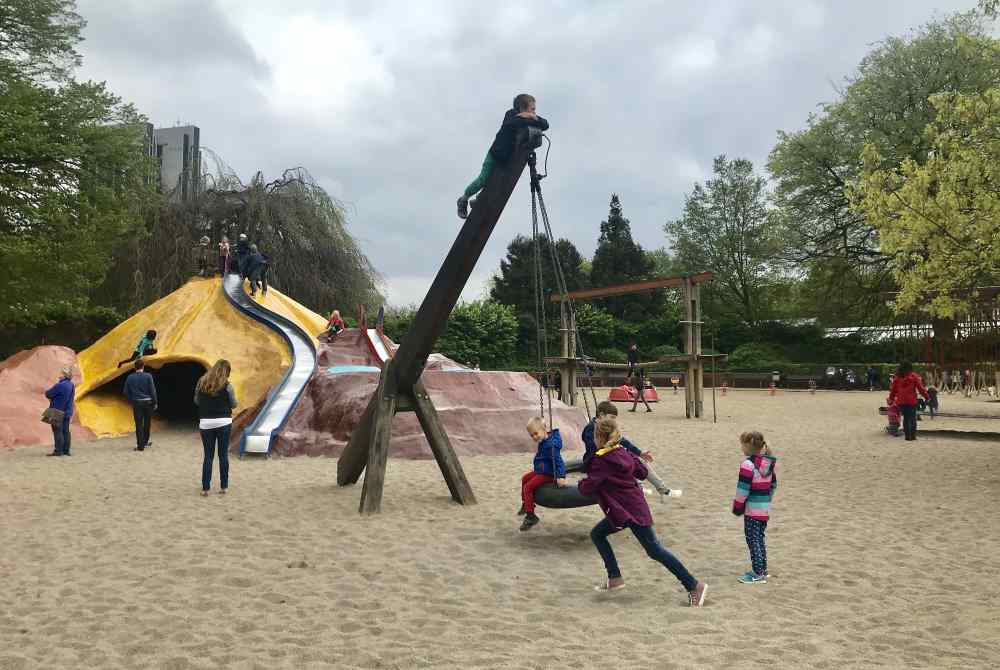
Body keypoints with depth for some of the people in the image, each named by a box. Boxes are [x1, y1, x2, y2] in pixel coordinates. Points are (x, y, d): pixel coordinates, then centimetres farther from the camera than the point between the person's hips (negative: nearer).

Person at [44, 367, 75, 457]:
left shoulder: (60, 385, -21)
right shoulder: (71, 385, 7)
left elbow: (48, 394, -16)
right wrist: (53, 398, 6)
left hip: (58, 412, -8)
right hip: (67, 412, 8)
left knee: (58, 431, -3)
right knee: (65, 431, 11)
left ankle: (58, 451, -2)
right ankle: (66, 450, 14)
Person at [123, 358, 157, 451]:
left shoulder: (130, 377, 0)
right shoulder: (148, 376, -7)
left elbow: (125, 391, 4)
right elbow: (152, 390, -7)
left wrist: (131, 400, 15)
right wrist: (154, 402, 1)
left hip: (136, 403, 1)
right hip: (148, 402, -1)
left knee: (139, 424, 1)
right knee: (147, 423, 15)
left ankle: (140, 445, -2)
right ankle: (145, 442, 28)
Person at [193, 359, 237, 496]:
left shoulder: (202, 382, 0)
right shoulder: (226, 385, -9)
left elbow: (196, 401, 10)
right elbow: (233, 404, -1)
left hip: (206, 423, 2)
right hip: (224, 422, -2)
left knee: (208, 456, 8)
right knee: (223, 455, 8)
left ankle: (205, 488, 6)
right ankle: (224, 486, 13)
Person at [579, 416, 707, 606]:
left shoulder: (601, 460, -17)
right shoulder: (623, 452, 6)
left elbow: (587, 488, -17)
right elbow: (642, 472, 11)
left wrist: (581, 483, 5)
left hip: (629, 511, -9)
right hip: (635, 505, 9)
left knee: (654, 550, -4)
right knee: (597, 534, 15)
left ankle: (694, 585, -1)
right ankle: (614, 577, 15)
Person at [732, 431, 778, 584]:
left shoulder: (748, 464, -18)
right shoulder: (768, 463, 7)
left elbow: (743, 488, -18)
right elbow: (773, 484, 15)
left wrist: (738, 507, -8)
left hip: (752, 509, -8)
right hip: (765, 508, 8)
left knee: (753, 540, -2)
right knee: (760, 538, 18)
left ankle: (758, 574, -1)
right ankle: (762, 570, 25)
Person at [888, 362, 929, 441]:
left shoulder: (897, 378, 4)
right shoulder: (914, 376, -4)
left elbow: (893, 389, 10)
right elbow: (921, 387, -5)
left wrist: (891, 399, 21)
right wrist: (926, 396, 3)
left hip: (901, 402, 3)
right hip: (912, 401, -3)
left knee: (906, 418, 11)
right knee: (913, 418, 6)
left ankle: (907, 436, 11)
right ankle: (913, 435, 3)